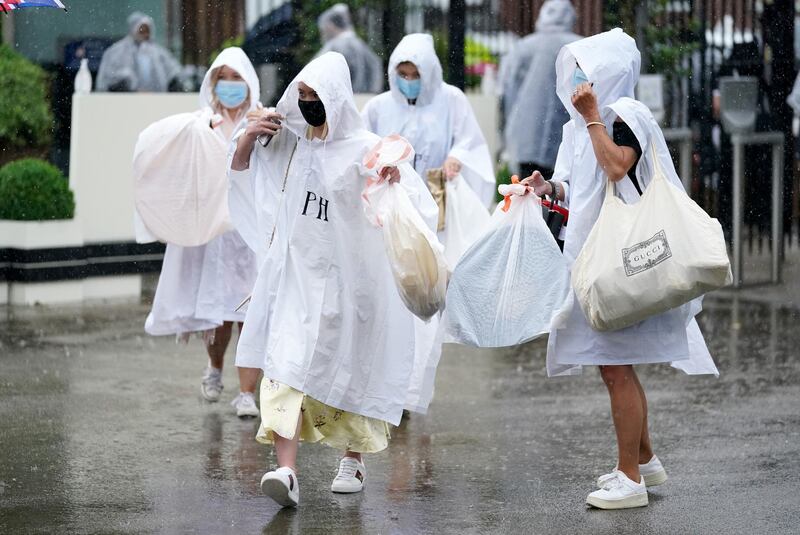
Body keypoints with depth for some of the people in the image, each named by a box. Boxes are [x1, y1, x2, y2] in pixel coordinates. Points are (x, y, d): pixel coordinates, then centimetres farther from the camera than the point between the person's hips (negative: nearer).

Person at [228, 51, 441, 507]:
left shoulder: (363, 148, -8)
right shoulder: (288, 140, 5)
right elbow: (240, 169, 20)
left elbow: (419, 204, -12)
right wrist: (248, 138, -1)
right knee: (286, 365, -13)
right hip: (294, 271, 3)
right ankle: (287, 471, -22)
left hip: (344, 275, -3)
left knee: (349, 368, 11)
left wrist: (393, 178, -34)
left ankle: (354, 460, 32)